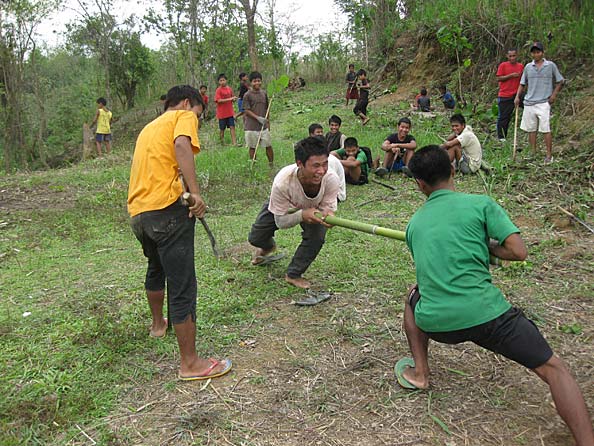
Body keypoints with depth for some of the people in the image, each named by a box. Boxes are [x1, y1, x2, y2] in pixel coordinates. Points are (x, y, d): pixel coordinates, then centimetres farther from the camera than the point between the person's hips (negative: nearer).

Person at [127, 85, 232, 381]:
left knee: (156, 268, 31)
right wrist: (195, 191, -22)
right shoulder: (184, 116, 4)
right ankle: (190, 363, 5)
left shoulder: (149, 127, 29)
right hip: (167, 209, -9)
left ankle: (157, 324, 53)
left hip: (137, 213, 9)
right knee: (182, 286, -3)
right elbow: (182, 145, -18)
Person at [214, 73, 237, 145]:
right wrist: (229, 99, -23)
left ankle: (234, 142, -7)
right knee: (222, 129, 6)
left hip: (230, 112, 4)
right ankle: (222, 142, 21)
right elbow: (219, 100, -18)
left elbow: (233, 99, 17)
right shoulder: (218, 90, -7)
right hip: (222, 113, -4)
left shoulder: (229, 89, 7)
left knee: (232, 127, -3)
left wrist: (234, 99, -8)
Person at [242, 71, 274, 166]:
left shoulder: (264, 93, 7)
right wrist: (258, 118, -20)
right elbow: (246, 110, -10)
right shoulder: (247, 95, -7)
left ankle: (271, 164, 19)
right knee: (252, 147, 6)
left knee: (268, 145, 5)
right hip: (251, 127, -4)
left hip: (264, 126, 4)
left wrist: (268, 122, 14)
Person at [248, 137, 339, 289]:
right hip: (282, 208, -1)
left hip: (314, 209, 1)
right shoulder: (282, 182, -45)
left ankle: (294, 274, 2)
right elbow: (280, 221, -32)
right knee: (255, 238, 4)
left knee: (317, 236, -25)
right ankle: (268, 247, 47)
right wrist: (302, 215, -51)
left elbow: (327, 208, -25)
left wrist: (327, 214, -50)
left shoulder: (331, 179, -40)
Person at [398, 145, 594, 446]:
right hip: (485, 314, -2)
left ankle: (419, 372, 29)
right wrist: (487, 247, 16)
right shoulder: (481, 203, 3)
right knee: (552, 369, 12)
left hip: (435, 323, 3)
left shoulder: (414, 223, 14)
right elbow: (518, 252, -4)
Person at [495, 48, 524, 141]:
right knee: (503, 116, 1)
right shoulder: (503, 65, -2)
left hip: (516, 95, 3)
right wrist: (511, 75, -16)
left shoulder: (521, 66, 10)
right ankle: (500, 137, 9)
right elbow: (498, 78, -8)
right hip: (504, 96, -3)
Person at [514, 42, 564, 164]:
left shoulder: (551, 65, 2)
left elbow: (560, 81, 9)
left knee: (546, 129, -7)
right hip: (529, 103, 4)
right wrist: (517, 97, 2)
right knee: (531, 129, 7)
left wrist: (554, 94, -2)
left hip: (544, 103, -3)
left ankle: (549, 155, -1)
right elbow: (522, 84, 15)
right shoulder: (528, 67, 9)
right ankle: (533, 153, 17)